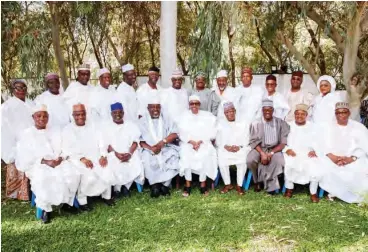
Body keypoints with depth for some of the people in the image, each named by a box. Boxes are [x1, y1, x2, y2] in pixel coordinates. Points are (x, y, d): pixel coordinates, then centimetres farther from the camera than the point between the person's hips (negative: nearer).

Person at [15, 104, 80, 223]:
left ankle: (67, 201, -7)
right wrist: (44, 161, -15)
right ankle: (46, 208, -15)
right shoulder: (26, 134, 7)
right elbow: (23, 158, -3)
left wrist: (61, 158, -13)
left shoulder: (56, 131, 18)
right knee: (42, 179, -37)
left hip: (59, 163, 3)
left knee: (74, 172, -28)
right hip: (37, 166, -2)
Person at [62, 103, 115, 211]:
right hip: (78, 159, -3)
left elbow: (101, 142, 8)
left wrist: (103, 156, -10)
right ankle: (81, 200, -8)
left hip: (96, 157, 4)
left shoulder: (92, 126, 15)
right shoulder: (68, 130, 4)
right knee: (90, 177, -29)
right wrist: (82, 159, -19)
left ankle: (106, 196, 1)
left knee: (108, 172, -21)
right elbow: (67, 149, -6)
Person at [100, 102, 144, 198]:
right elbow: (106, 143, -1)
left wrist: (130, 153, -17)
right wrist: (116, 153, -18)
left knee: (136, 165, -28)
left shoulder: (131, 125, 14)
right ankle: (117, 188, -8)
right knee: (115, 167, -32)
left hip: (129, 153, 1)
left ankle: (126, 186, -6)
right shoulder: (105, 126, 10)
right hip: (113, 154, -1)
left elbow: (135, 141, 3)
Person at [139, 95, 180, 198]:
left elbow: (174, 134, -3)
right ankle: (154, 185, -14)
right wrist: (151, 148, -20)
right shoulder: (142, 121, 7)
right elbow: (139, 140, -3)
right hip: (149, 149, -1)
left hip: (166, 149, 1)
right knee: (146, 159, -31)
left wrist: (162, 143, -18)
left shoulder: (167, 119, 10)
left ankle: (165, 184, -14)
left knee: (173, 157, -27)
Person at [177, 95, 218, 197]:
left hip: (204, 143, 0)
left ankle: (203, 184, -18)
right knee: (186, 155, -29)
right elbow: (182, 133, 0)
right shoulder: (184, 116, 11)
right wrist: (192, 142, -14)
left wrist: (200, 142, -12)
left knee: (205, 155, -30)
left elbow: (210, 133, 1)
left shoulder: (207, 116, 9)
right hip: (188, 143, 1)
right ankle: (187, 184, -20)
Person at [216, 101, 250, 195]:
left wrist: (239, 147, -14)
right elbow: (218, 141, 8)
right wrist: (226, 146, -11)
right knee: (222, 160, -29)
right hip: (225, 149, 1)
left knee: (242, 161, -31)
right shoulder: (220, 125, 17)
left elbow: (246, 140, 5)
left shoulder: (243, 125, 16)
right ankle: (227, 184, -12)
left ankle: (239, 185, -17)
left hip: (240, 149, -1)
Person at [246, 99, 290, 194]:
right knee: (250, 160, -28)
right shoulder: (256, 124, 2)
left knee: (278, 160, -31)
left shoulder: (281, 123, 2)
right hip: (260, 149, 0)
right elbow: (254, 141, -3)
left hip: (275, 149, 0)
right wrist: (262, 153, -19)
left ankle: (271, 185, -10)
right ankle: (257, 181, 0)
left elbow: (284, 142, -3)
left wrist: (271, 153, -16)